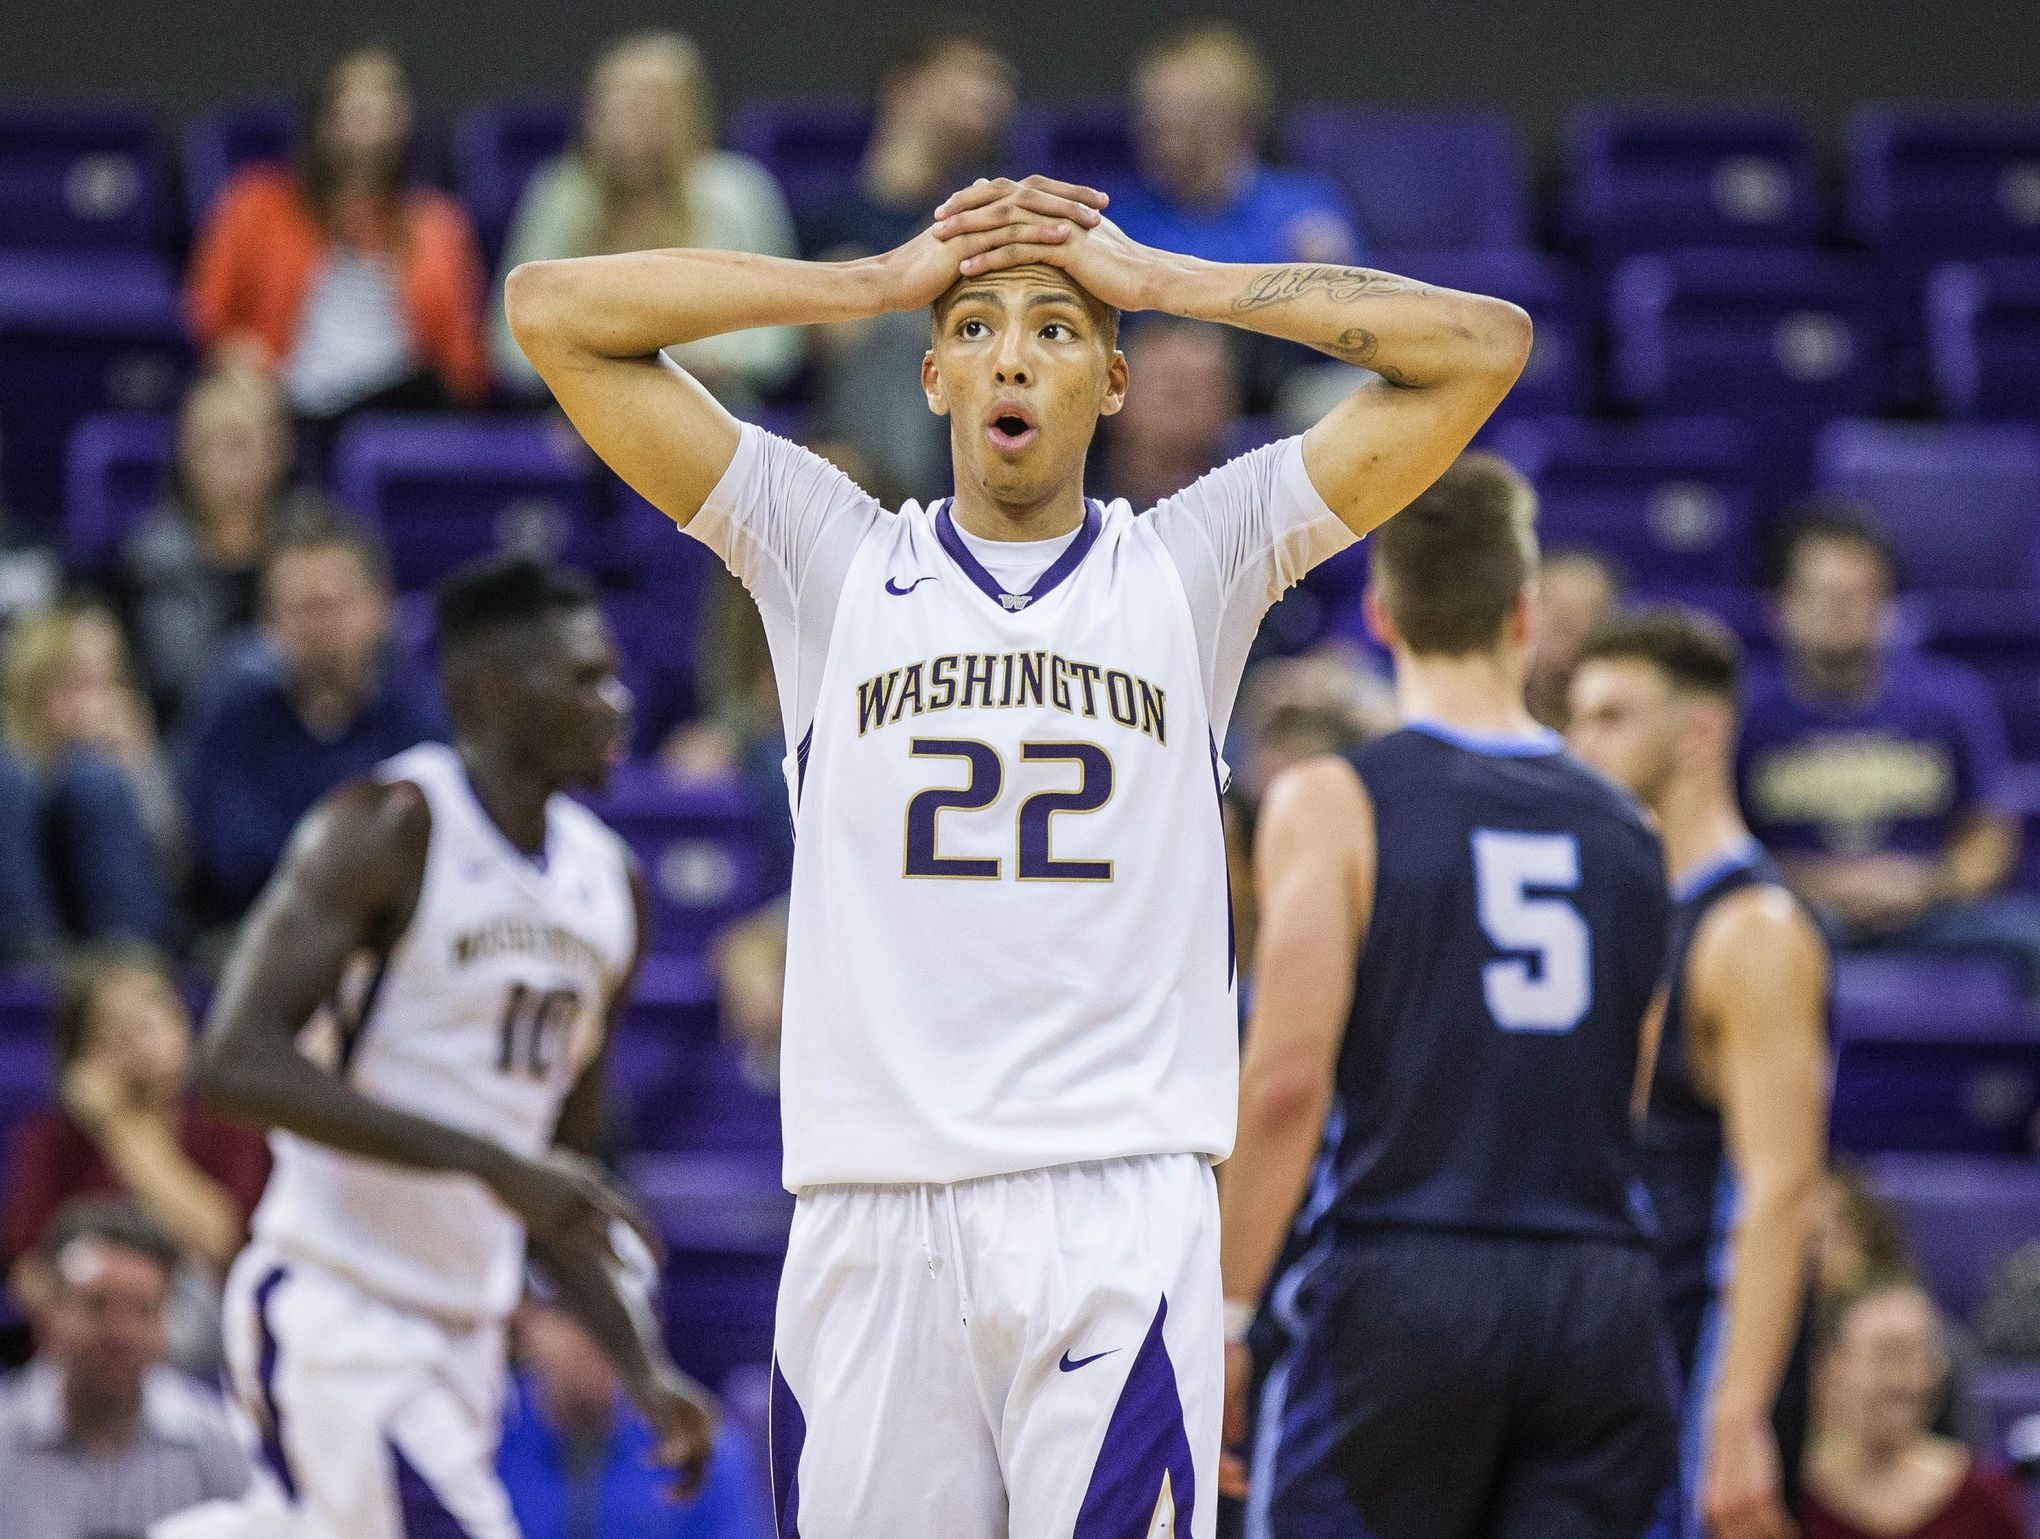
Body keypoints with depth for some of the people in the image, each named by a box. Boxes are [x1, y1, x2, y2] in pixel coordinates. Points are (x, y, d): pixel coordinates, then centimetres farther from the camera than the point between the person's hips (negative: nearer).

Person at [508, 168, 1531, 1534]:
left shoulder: (1193, 565, 11)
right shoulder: (833, 559, 12)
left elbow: (1484, 344, 6)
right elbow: (555, 312, 8)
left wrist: (1162, 281, 8)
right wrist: (882, 283, 8)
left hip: (1124, 1210, -1)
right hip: (873, 1216, 1)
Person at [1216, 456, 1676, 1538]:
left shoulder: (1329, 805, -2)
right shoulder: (1625, 831, 12)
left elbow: (1287, 1081, -10)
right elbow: (1649, 1114, 12)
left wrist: (1223, 1315, -6)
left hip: (1400, 1286, -4)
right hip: (1601, 1298, 4)